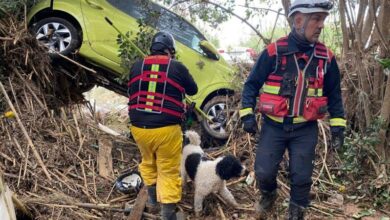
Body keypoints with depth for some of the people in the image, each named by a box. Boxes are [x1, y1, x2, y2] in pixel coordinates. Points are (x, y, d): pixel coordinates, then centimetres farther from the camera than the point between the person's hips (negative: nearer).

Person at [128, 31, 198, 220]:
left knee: (148, 162, 28)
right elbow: (193, 90, 11)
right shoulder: (177, 67, -4)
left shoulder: (136, 67, 5)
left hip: (138, 128, 4)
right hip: (166, 129, -4)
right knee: (169, 172, 6)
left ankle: (152, 198, 43)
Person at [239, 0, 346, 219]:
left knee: (301, 178, 5)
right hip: (273, 127, -1)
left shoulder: (326, 57, -2)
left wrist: (338, 125, 4)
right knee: (264, 172, 3)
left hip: (306, 130, 1)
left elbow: (334, 94, 9)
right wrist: (247, 114, -9)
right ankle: (269, 195, 36)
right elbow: (252, 84, -1)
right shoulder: (273, 52, -10)